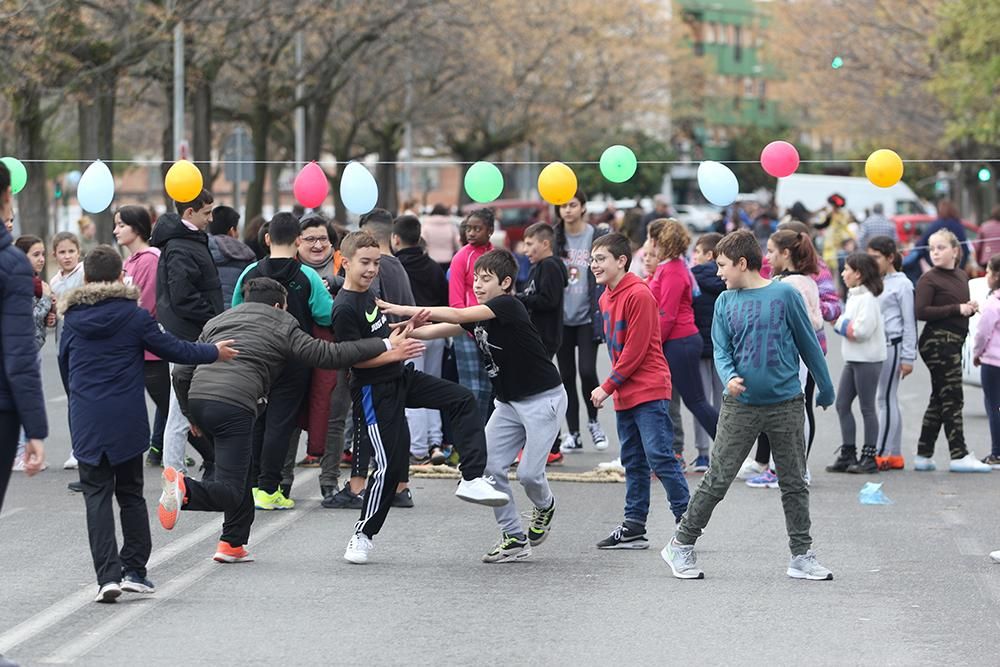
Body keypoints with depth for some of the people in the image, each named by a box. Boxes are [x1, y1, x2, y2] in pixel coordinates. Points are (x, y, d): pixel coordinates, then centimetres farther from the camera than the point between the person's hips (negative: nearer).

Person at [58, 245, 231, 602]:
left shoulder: (73, 320, 2)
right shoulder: (134, 316, -5)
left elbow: (65, 368, 13)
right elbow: (172, 349, 1)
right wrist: (214, 352, 17)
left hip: (86, 423, 1)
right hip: (127, 421, -1)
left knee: (96, 496, 1)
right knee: (130, 492, 14)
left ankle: (107, 575, -12)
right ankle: (134, 569, 13)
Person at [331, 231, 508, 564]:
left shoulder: (368, 295, 10)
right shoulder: (344, 309, -19)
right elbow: (355, 358, -21)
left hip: (400, 377, 9)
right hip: (374, 391, -9)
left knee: (462, 400, 0)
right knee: (390, 463, -7)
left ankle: (472, 479, -6)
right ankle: (362, 536, 7)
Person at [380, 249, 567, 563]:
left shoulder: (509, 306, -20)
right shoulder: (479, 314, 6)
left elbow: (457, 316, -28)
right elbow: (436, 331, 1)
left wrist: (405, 310, -29)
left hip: (543, 398, -8)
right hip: (509, 402, 8)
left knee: (529, 473, -11)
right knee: (489, 465, -4)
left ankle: (544, 507, 25)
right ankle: (515, 538, 6)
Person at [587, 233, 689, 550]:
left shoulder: (638, 295, -15)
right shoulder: (606, 298, 13)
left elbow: (636, 349, -17)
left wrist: (608, 387, -14)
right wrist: (614, 386, 9)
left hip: (649, 391, -9)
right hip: (624, 394, 9)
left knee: (660, 457, -10)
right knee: (633, 461, 11)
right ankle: (634, 526, 15)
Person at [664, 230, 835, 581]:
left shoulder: (784, 295, -3)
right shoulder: (725, 302, 5)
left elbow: (808, 343, 4)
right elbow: (721, 351, 1)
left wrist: (826, 389, 11)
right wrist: (729, 377, -20)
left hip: (786, 404, -1)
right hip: (740, 406, 1)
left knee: (794, 484, 6)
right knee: (717, 480, 0)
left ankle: (801, 556, 15)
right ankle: (681, 546, 9)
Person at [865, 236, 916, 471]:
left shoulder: (902, 284, -4)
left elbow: (909, 323, -5)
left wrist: (908, 357, -8)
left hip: (892, 345, -7)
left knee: (886, 398, -7)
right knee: (888, 400, 9)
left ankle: (883, 454, -7)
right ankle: (895, 455, 13)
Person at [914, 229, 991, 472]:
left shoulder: (962, 277, 15)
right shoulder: (929, 279, -8)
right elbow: (921, 311, -19)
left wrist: (970, 309, 3)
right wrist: (957, 309, -19)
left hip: (953, 342, 8)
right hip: (938, 341, -8)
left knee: (939, 399, 10)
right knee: (951, 398, -9)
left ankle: (923, 456, 15)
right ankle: (959, 456, -8)